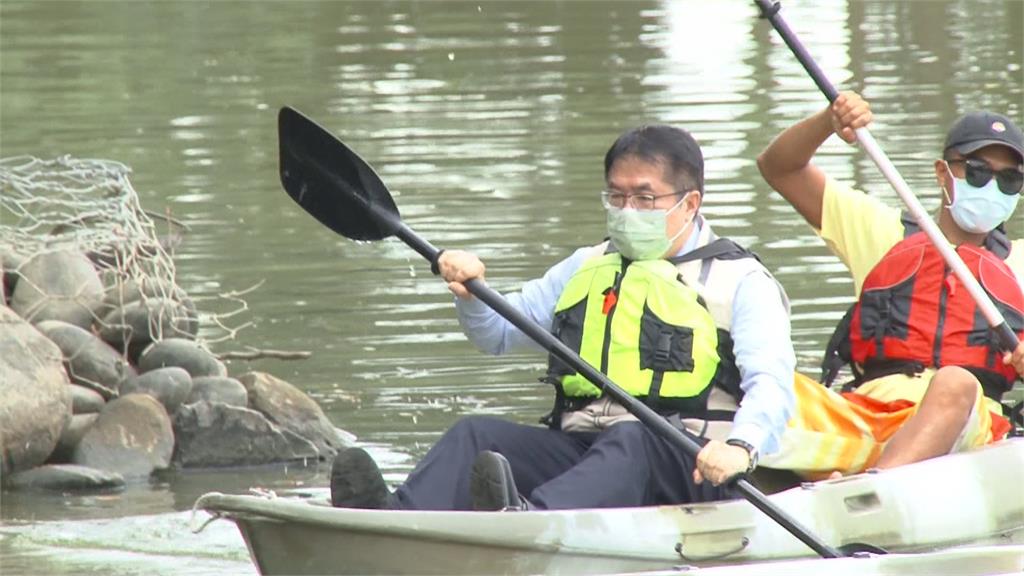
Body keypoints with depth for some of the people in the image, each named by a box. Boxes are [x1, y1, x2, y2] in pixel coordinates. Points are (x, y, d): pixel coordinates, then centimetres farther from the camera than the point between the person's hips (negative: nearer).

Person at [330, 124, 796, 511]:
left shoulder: (740, 281, 5)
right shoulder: (590, 267, 26)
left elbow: (772, 382, -10)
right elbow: (498, 333, 26)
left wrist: (740, 447, -32)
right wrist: (472, 294, 1)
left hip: (686, 471, -5)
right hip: (577, 451, 5)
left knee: (630, 439, -38)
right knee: (477, 434, -18)